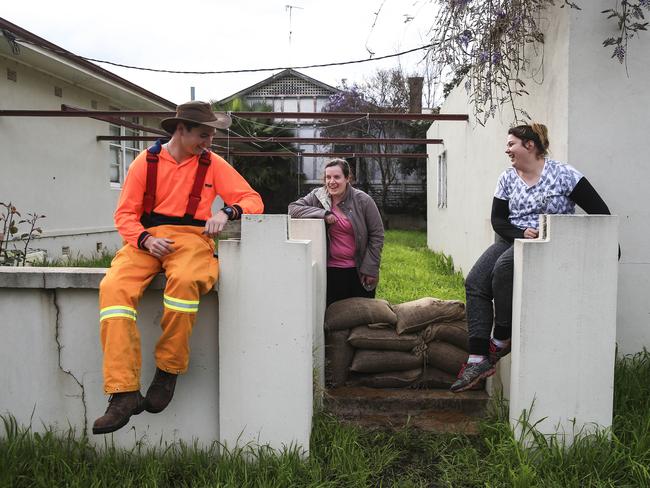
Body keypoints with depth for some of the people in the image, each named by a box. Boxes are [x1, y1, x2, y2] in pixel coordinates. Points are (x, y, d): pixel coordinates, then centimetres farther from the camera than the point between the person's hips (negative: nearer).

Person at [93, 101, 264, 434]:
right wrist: (146, 240, -14)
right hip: (147, 240, 2)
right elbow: (125, 213, 6)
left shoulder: (212, 164, 8)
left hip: (192, 239, -1)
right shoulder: (146, 161, 8)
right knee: (114, 287, -28)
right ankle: (124, 393, -27)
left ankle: (168, 371, -17)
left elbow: (253, 200, 5)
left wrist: (227, 212, -17)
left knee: (184, 280, -37)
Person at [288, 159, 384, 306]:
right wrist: (322, 213, -18)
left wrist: (370, 268, -6)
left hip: (359, 271, -1)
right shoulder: (317, 196, 0)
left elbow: (377, 235, -2)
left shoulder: (363, 200, -6)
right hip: (331, 270, 1)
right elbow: (293, 208, -8)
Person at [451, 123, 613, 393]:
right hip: (512, 240, 6)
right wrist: (522, 233, -12)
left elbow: (600, 212, -5)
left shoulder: (563, 174, -4)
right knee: (475, 282, -18)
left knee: (504, 267, -33)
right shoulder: (507, 178, 11)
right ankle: (478, 360, -22)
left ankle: (501, 340, -16)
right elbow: (498, 219, 7)